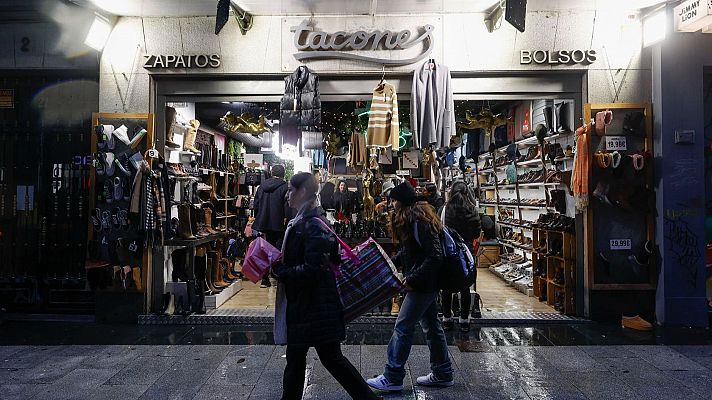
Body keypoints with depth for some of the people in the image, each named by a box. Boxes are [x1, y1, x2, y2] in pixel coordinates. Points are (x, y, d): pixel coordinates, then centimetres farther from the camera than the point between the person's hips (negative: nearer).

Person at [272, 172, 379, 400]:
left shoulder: (313, 226, -21)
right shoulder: (299, 223, 9)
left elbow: (312, 271, -25)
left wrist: (279, 271, -18)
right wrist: (279, 268, 3)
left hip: (318, 307, -9)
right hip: (301, 305, 9)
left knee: (331, 358, 5)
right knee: (295, 356, 19)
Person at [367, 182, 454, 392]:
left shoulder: (419, 221, -21)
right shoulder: (410, 218, 9)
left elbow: (435, 256, -25)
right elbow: (407, 252, 16)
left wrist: (413, 279, -23)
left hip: (423, 284, -10)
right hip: (426, 283, 10)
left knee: (403, 327, -2)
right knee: (431, 325, 17)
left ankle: (392, 378, 10)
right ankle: (442, 374, 30)